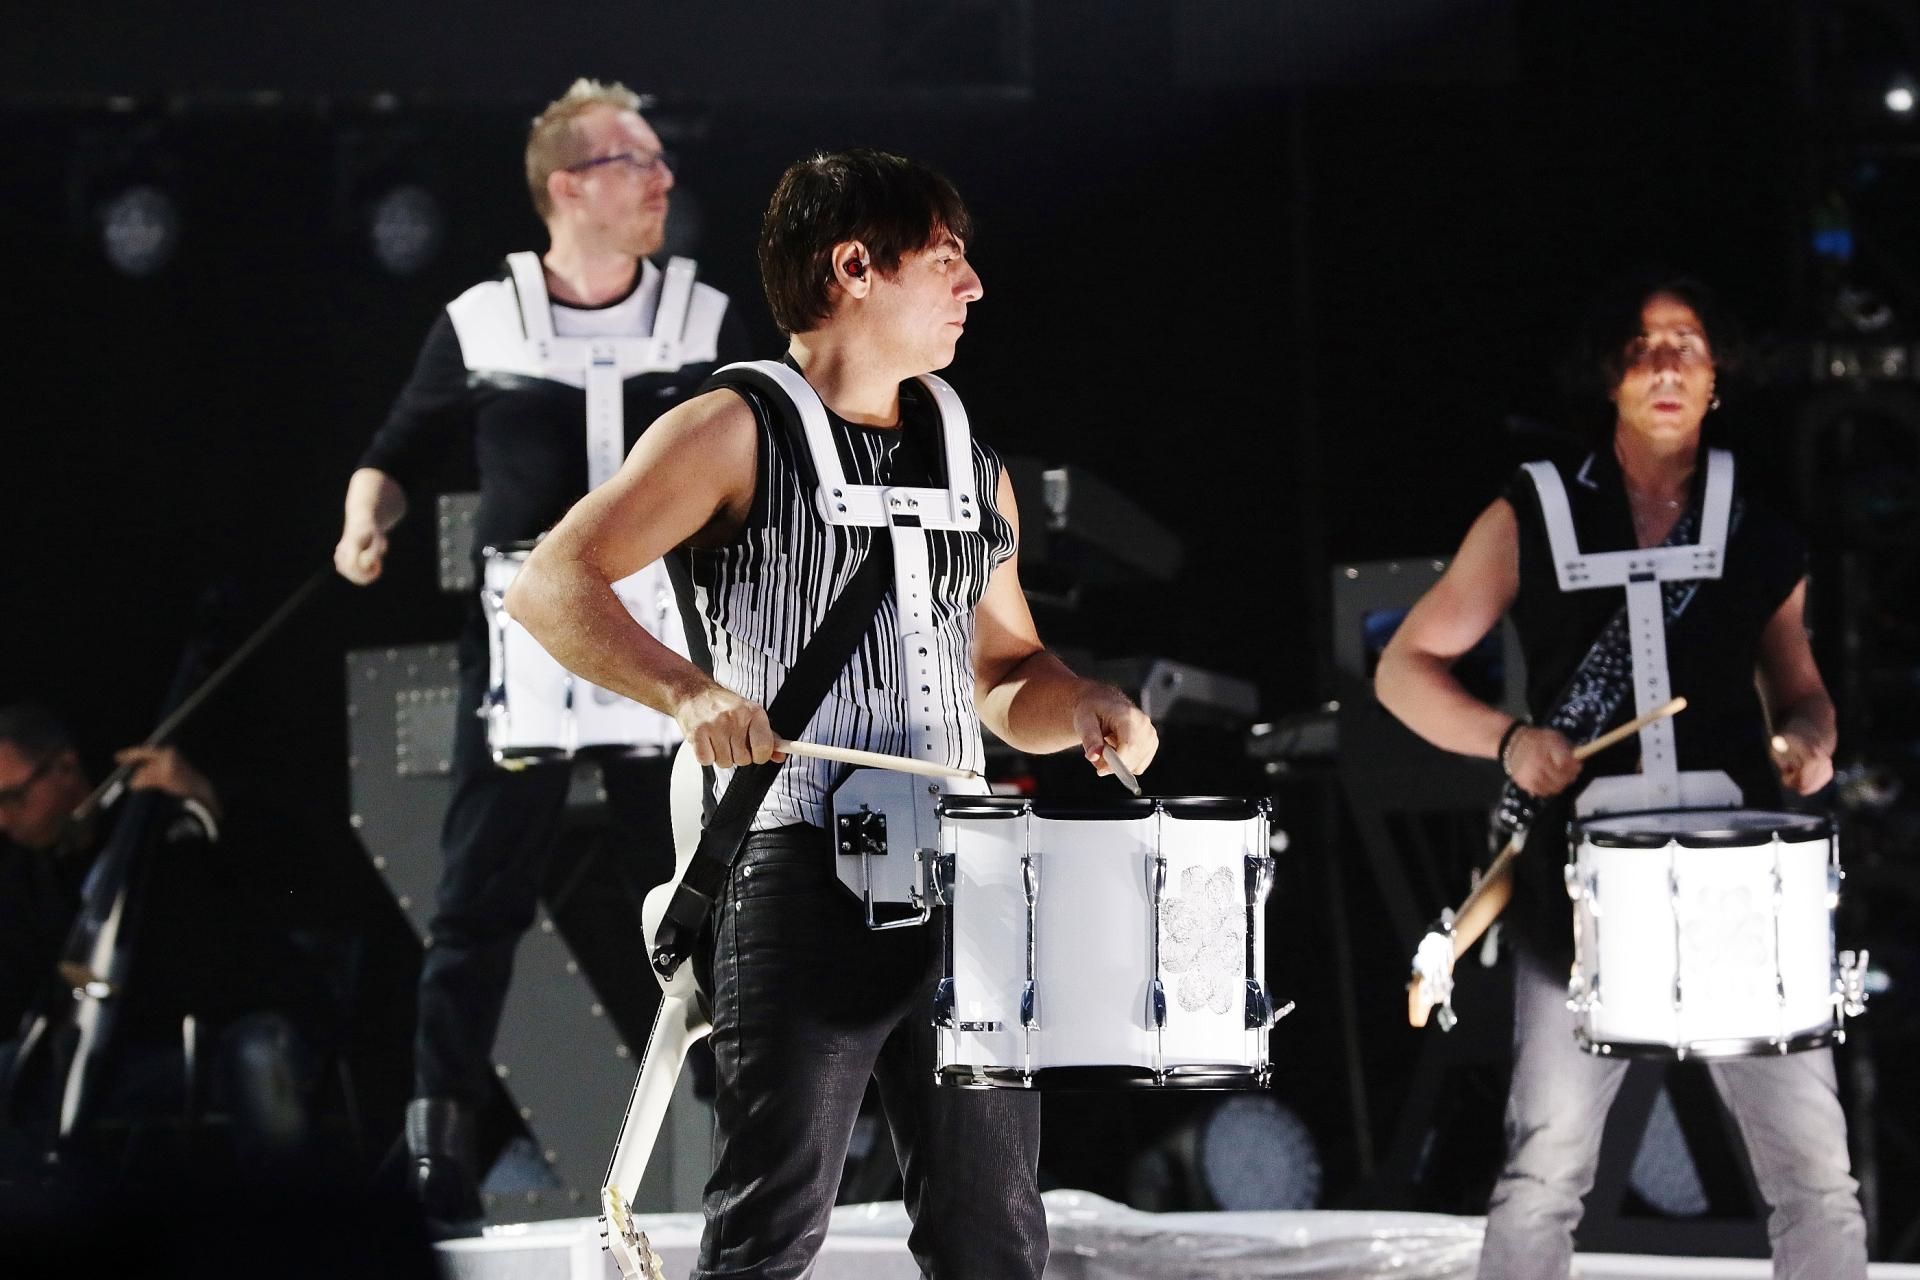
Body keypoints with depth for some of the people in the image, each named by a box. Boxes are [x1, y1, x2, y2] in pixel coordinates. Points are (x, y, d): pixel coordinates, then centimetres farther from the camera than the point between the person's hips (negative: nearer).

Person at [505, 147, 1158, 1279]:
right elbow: (553, 585, -10)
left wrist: (1084, 708, 3)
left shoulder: (972, 469, 18)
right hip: (798, 880, -6)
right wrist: (687, 687, -26)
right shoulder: (736, 436, -1)